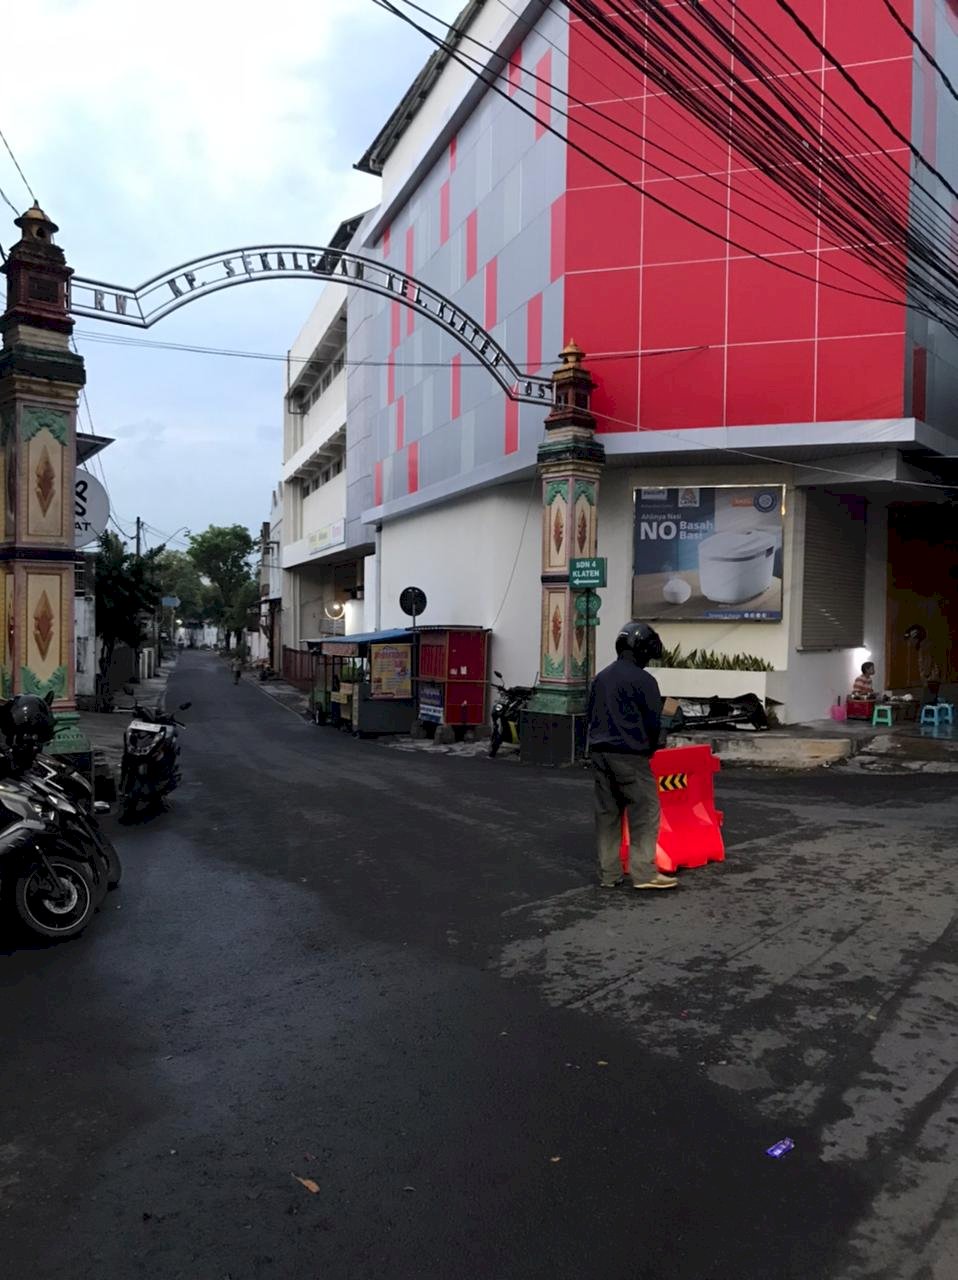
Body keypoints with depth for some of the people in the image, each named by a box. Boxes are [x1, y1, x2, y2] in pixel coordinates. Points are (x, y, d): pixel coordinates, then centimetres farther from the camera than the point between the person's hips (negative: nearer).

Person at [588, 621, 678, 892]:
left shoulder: (601, 677, 13)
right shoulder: (643, 680, -10)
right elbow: (653, 721, -9)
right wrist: (649, 748, 8)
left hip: (600, 752, 8)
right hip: (629, 755, -7)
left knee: (607, 813, 10)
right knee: (645, 811, 0)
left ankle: (609, 874, 14)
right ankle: (643, 872, -1)